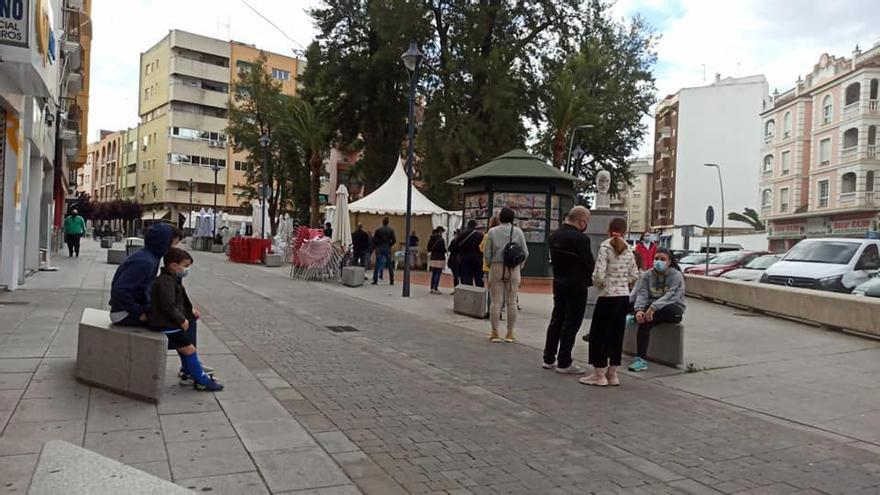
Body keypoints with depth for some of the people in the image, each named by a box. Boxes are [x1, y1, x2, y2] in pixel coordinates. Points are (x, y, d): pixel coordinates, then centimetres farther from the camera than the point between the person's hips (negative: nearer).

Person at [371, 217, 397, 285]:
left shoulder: (378, 230, -5)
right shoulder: (391, 230, -2)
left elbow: (374, 240, -4)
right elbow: (394, 240, -2)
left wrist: (375, 247, 13)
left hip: (379, 249, -1)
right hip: (388, 249, 1)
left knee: (377, 265, 2)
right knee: (390, 266, 7)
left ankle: (375, 280, -2)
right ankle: (391, 281, 8)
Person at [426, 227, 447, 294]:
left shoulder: (431, 239, 6)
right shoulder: (441, 240, -14)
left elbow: (428, 249, 11)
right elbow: (444, 250, -12)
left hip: (432, 258, 7)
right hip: (439, 259, -7)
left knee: (433, 274, 13)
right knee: (438, 274, -3)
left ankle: (432, 288, 16)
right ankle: (435, 289, -4)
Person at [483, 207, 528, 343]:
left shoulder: (492, 231, 0)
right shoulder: (518, 231, 2)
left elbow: (487, 253, -2)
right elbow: (525, 253, 0)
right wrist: (519, 266, 14)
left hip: (496, 267, -1)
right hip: (513, 269, 1)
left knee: (496, 301, 3)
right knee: (512, 302, 6)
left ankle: (495, 333, 6)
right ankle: (510, 334, 9)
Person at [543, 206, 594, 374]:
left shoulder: (555, 236, 4)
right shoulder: (580, 238, -20)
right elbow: (590, 264, -15)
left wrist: (560, 275, 12)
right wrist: (593, 278, 3)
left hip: (558, 283, 8)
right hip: (576, 286, -7)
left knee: (556, 321, 16)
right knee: (571, 324, 1)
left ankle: (549, 359, 22)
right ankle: (564, 363, 6)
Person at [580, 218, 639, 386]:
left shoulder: (605, 246, -11)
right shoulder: (628, 249, 6)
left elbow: (599, 275, -18)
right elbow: (634, 276, 8)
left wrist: (598, 285, 2)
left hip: (608, 297, -6)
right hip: (624, 297, 6)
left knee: (599, 334, 4)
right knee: (617, 335, 13)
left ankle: (599, 375, 8)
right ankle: (612, 374, 19)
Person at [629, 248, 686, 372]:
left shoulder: (676, 276, -7)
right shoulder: (647, 275, 6)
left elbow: (672, 296, -24)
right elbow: (642, 293, -6)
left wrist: (654, 307, -38)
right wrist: (639, 309, -28)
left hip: (673, 310, -3)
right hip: (652, 309, 3)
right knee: (645, 321, -33)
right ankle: (641, 359, -32)